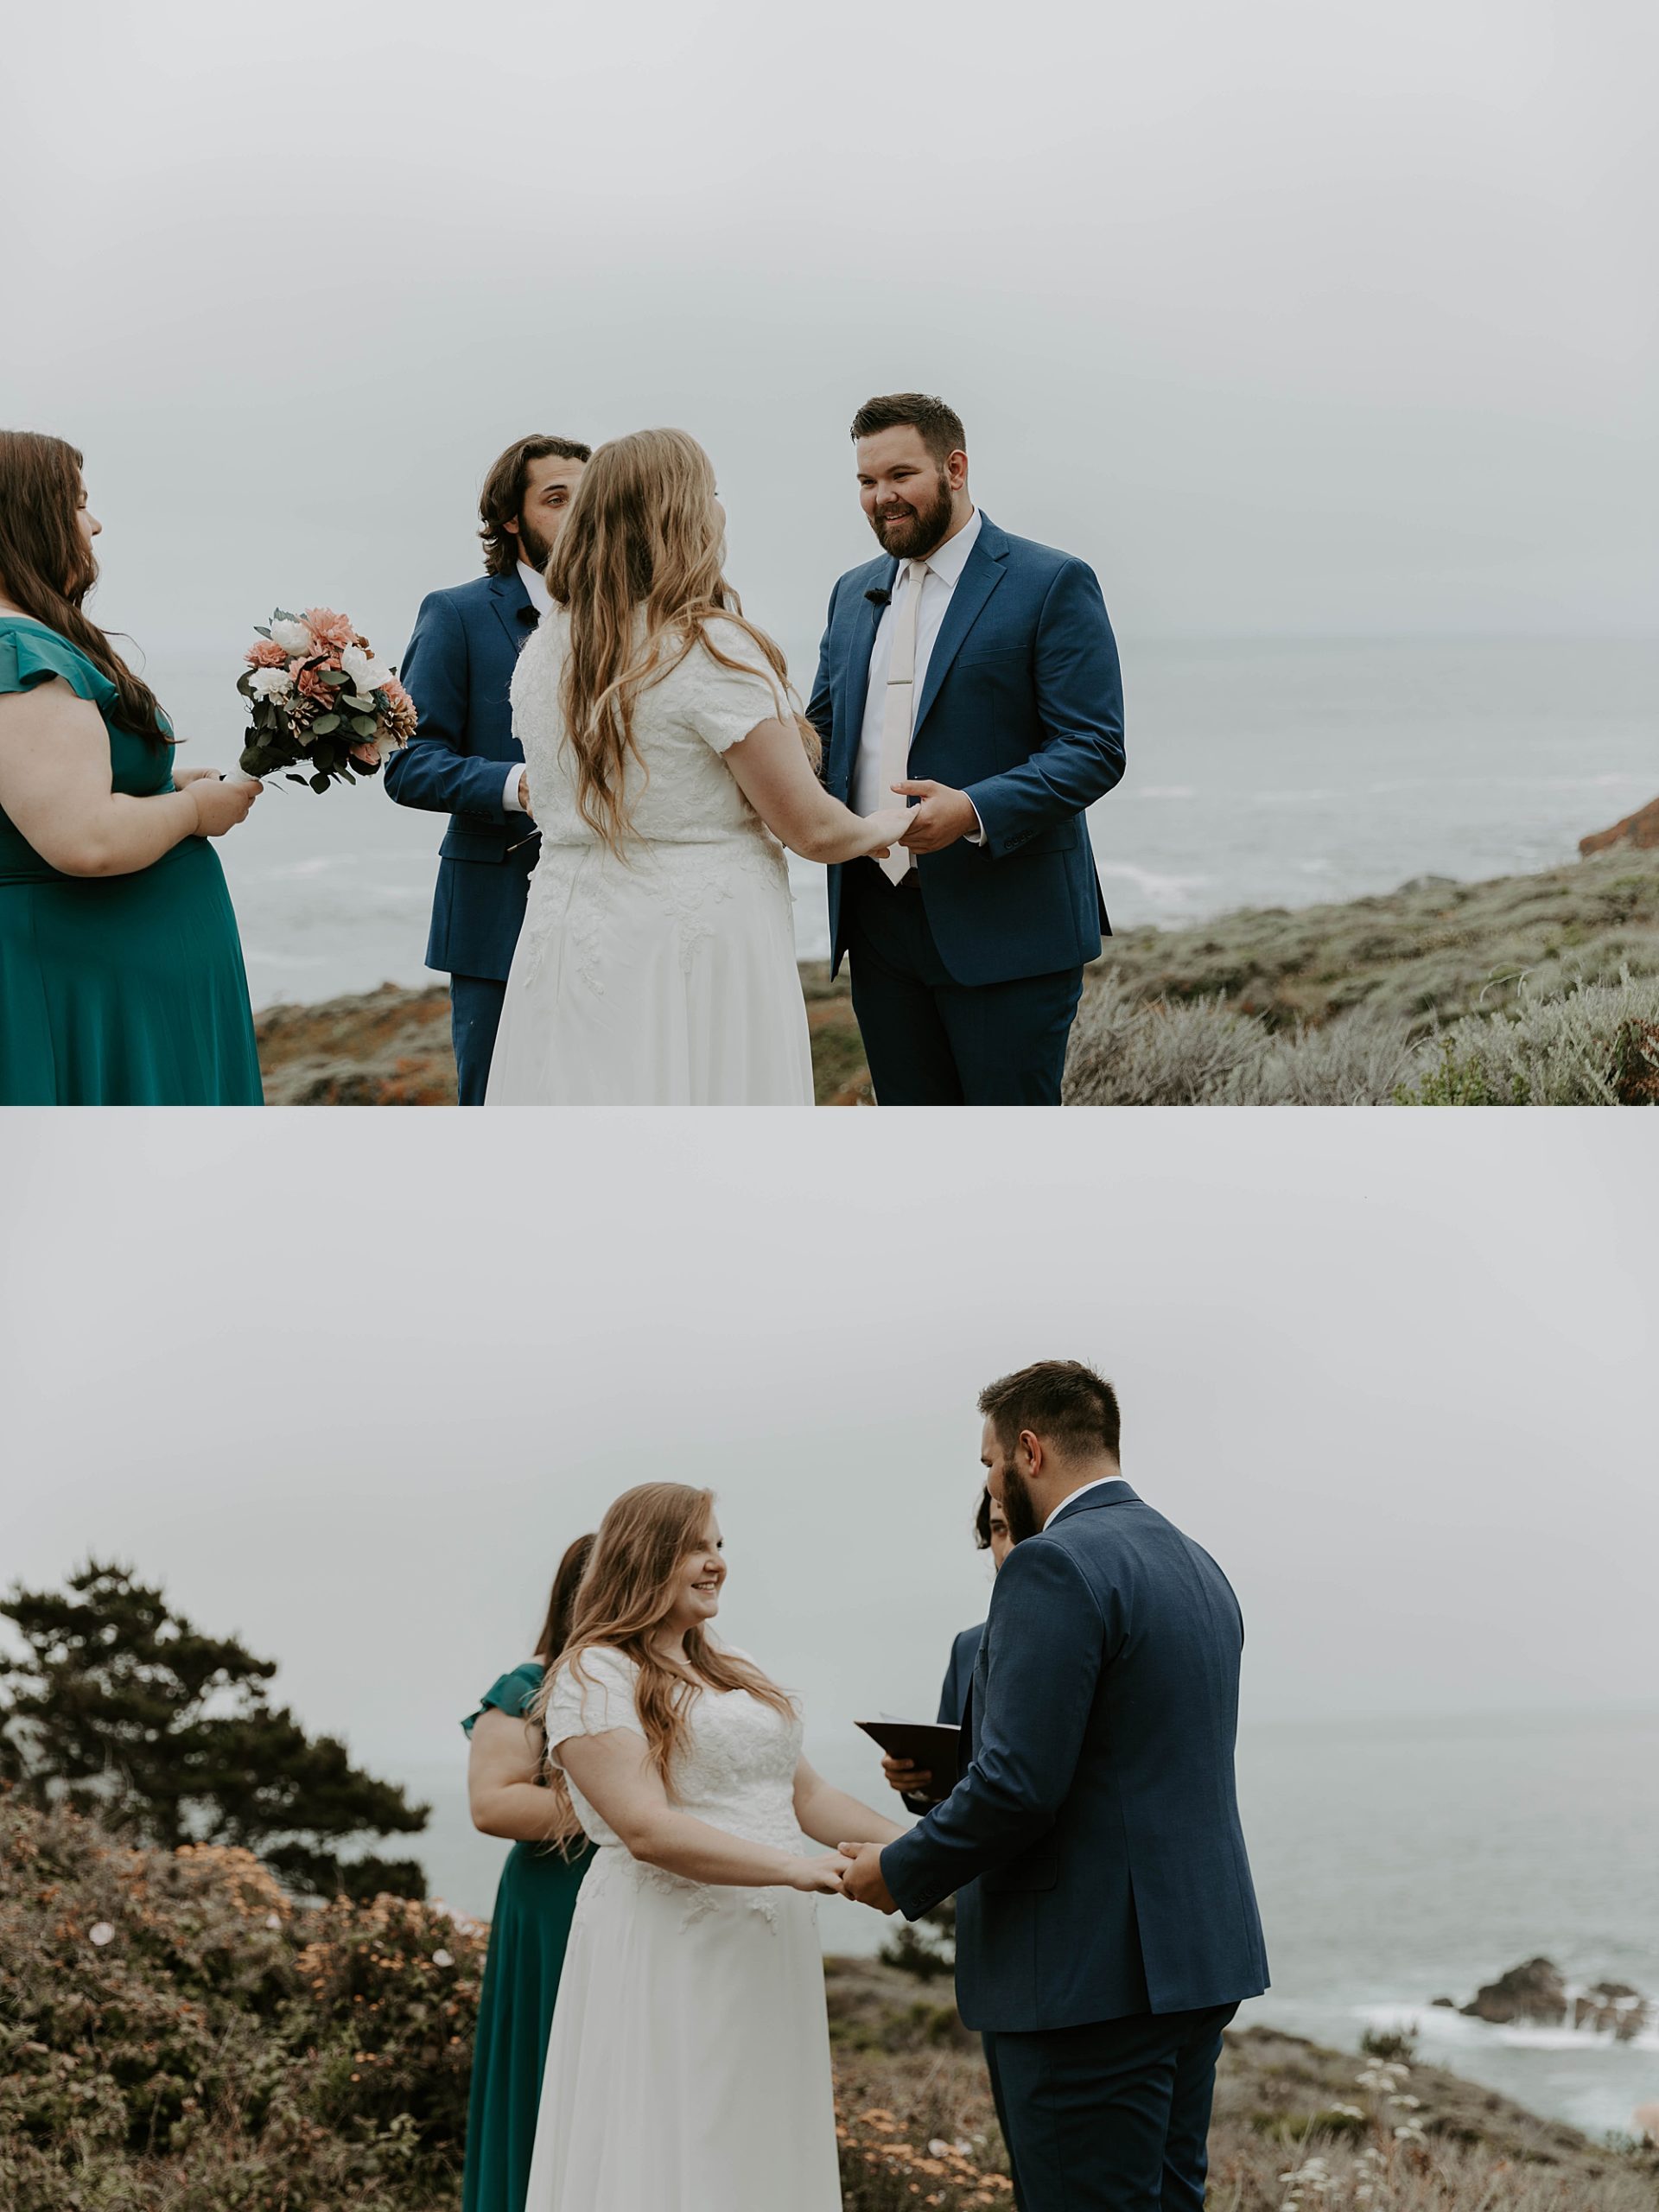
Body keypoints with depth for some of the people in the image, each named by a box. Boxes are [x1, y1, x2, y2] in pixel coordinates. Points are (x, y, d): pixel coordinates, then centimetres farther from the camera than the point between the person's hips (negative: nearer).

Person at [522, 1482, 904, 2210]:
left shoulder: (736, 1670, 18)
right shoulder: (594, 1677, -7)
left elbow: (806, 1795, 17)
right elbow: (647, 1830, -17)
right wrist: (793, 1868, -23)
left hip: (768, 1957, 7)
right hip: (667, 1958, -7)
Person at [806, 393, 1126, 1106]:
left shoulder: (1052, 585, -5)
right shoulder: (855, 592, 16)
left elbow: (1094, 750, -12)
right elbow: (823, 725, 20)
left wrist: (975, 811, -27)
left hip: (1004, 933, -6)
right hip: (881, 925, 6)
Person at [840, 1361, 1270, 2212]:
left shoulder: (1053, 1567, -14)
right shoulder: (1198, 1568, 15)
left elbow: (1018, 1785, -20)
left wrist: (901, 1873, -5)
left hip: (1090, 1975, -9)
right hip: (1200, 1955, 9)